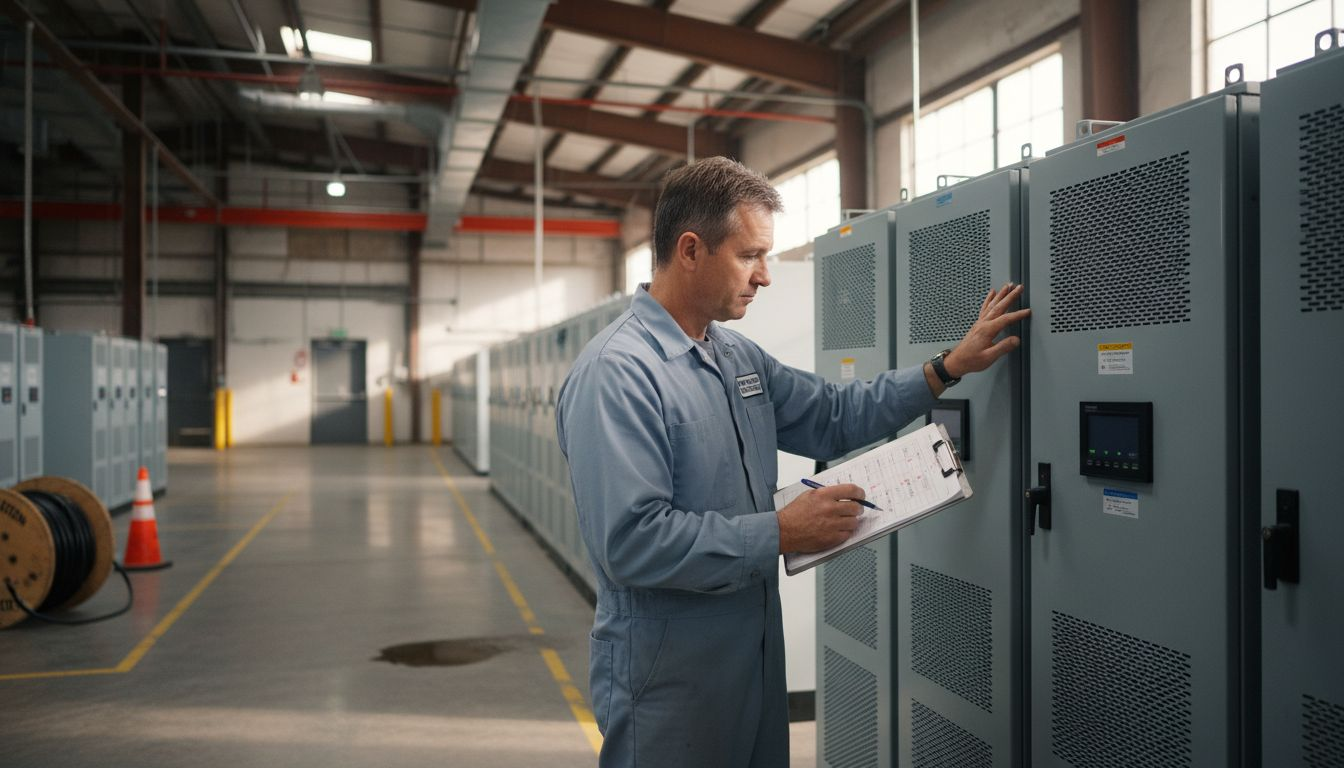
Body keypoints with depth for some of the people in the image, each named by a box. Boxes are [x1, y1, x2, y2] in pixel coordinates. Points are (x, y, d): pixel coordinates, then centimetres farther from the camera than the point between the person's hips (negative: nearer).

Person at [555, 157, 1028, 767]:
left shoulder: (740, 358, 8)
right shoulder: (614, 373, -20)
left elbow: (834, 418, 17)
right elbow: (631, 540, -28)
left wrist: (949, 367, 9)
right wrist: (781, 533, -23)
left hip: (757, 656, 9)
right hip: (667, 678, -8)